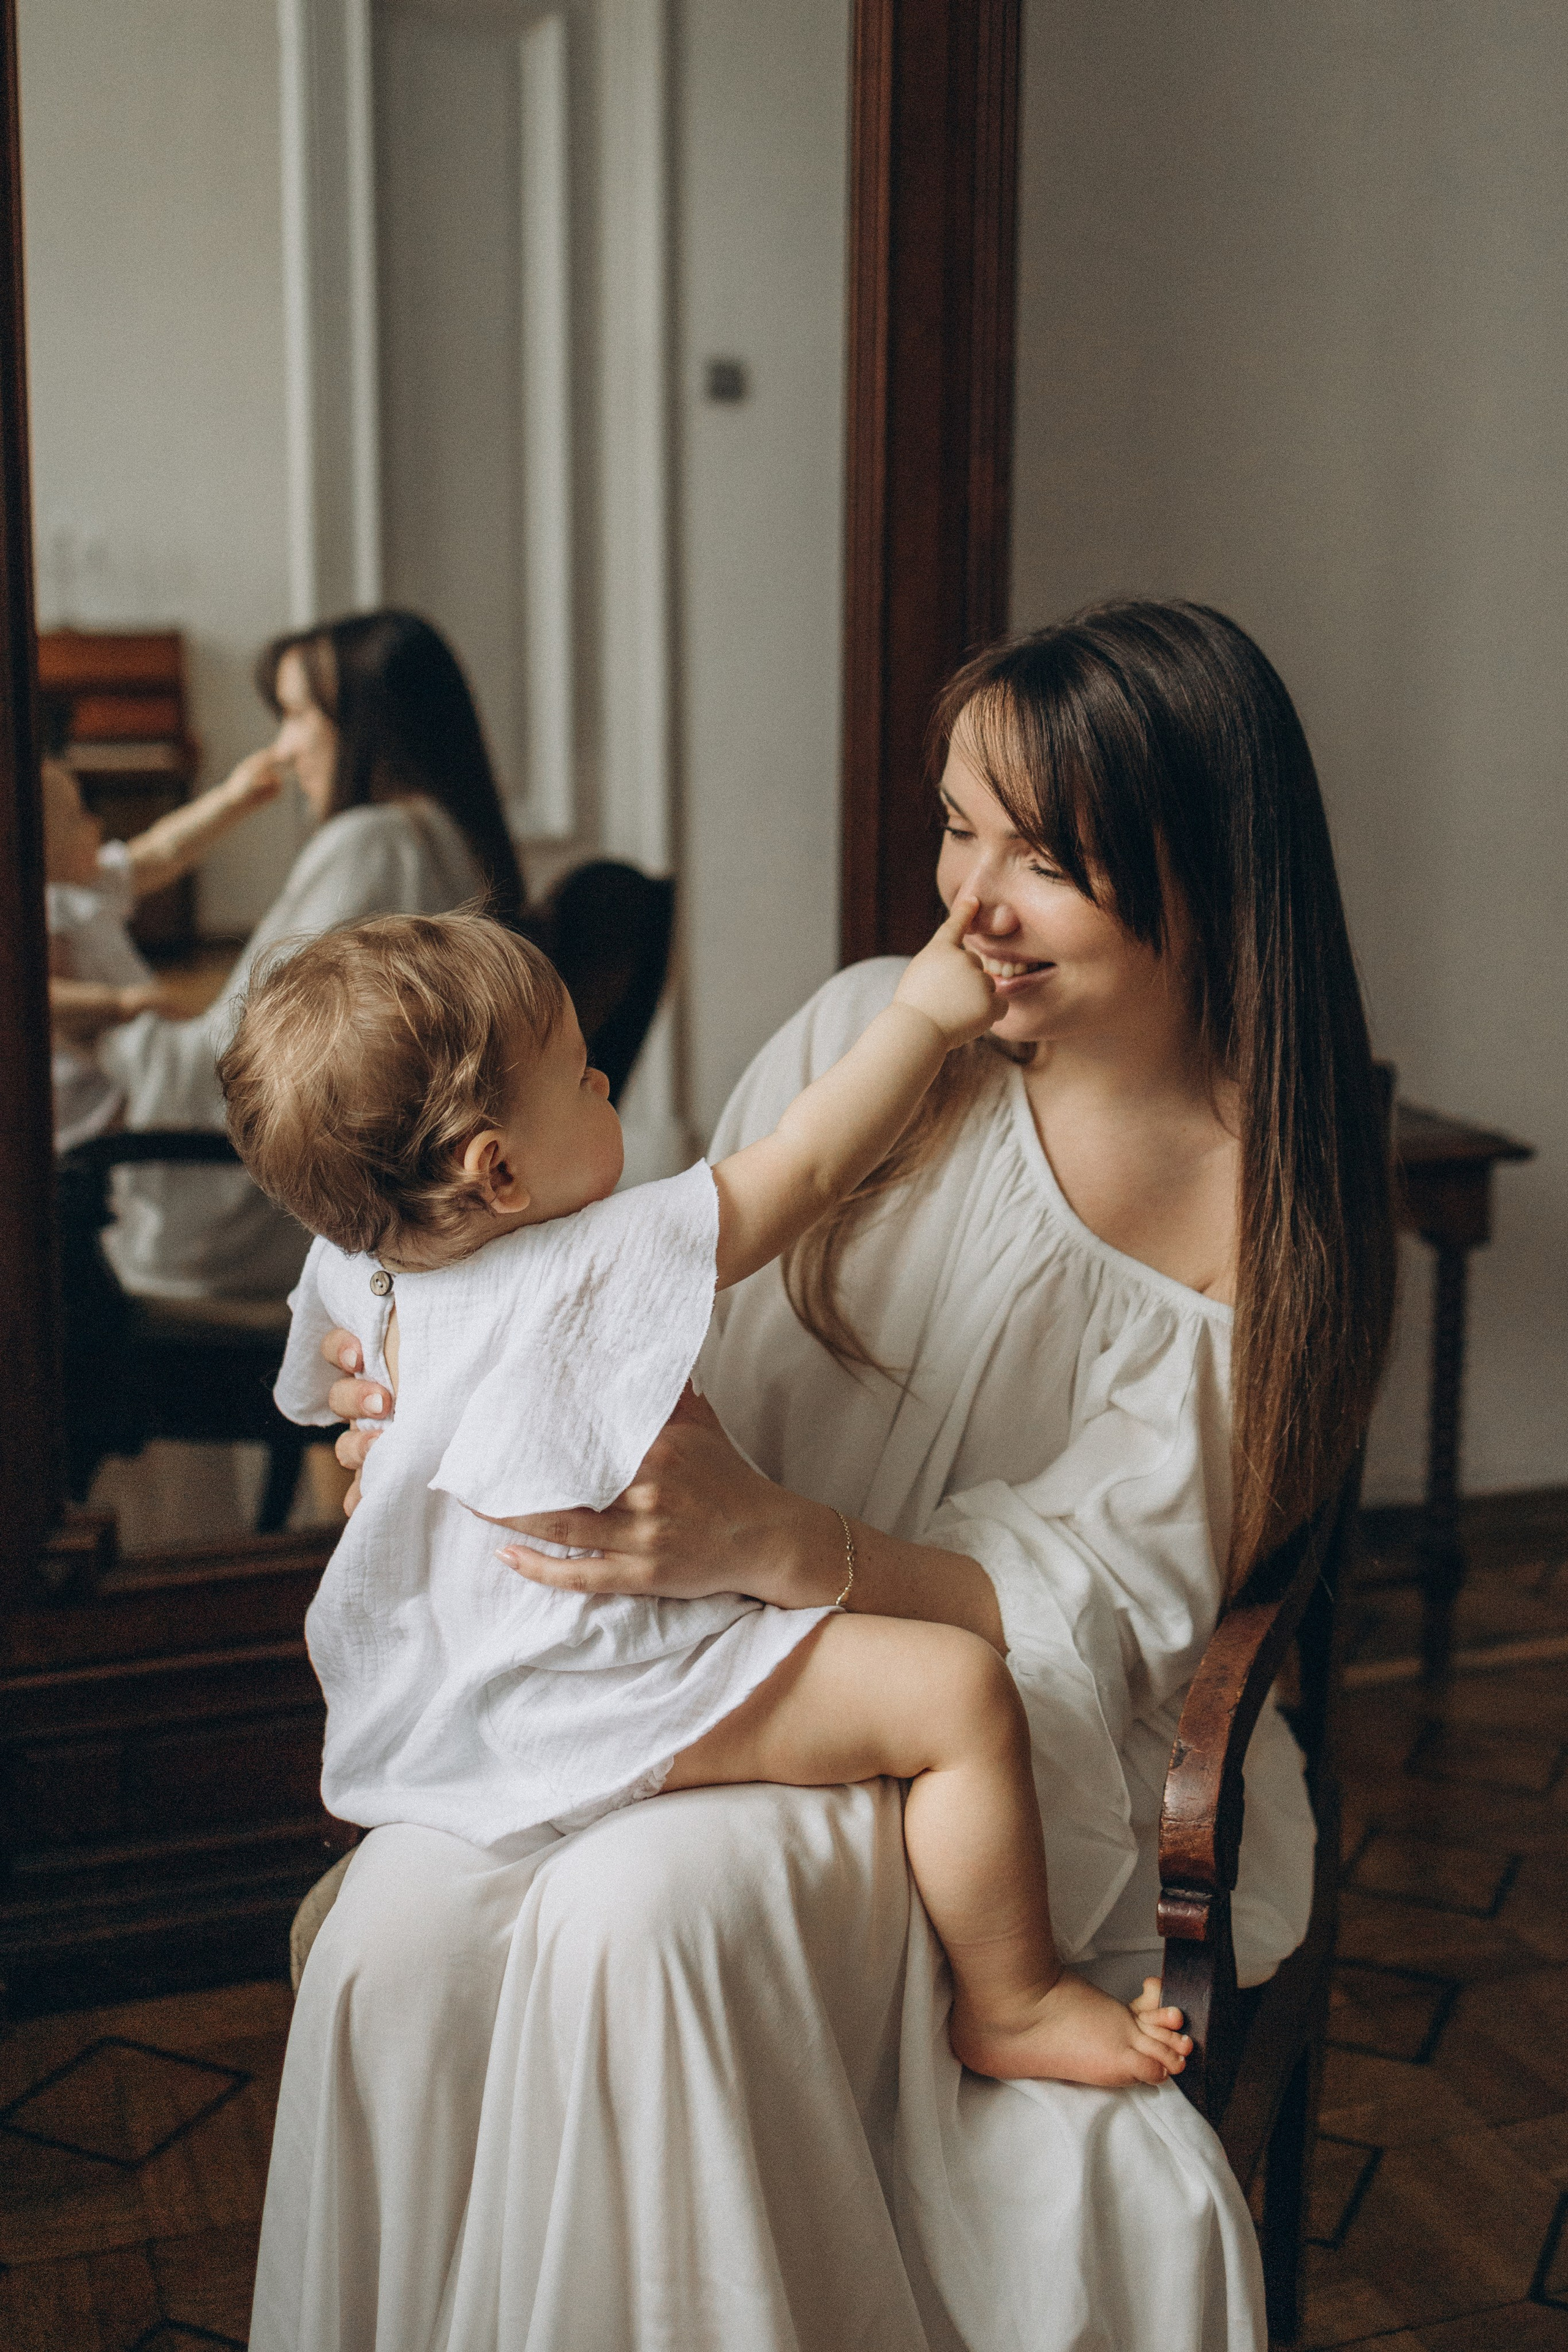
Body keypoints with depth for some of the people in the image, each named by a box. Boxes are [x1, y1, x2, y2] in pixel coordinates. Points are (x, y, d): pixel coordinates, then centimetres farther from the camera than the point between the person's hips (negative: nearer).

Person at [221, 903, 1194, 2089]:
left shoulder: (360, 1272, -3)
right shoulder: (590, 1275, -28)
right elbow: (804, 1168, -20)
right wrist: (923, 1017, -9)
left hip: (461, 1677, 10)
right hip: (608, 1705, -10)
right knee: (960, 1688, -15)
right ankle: (1012, 2004, 1)